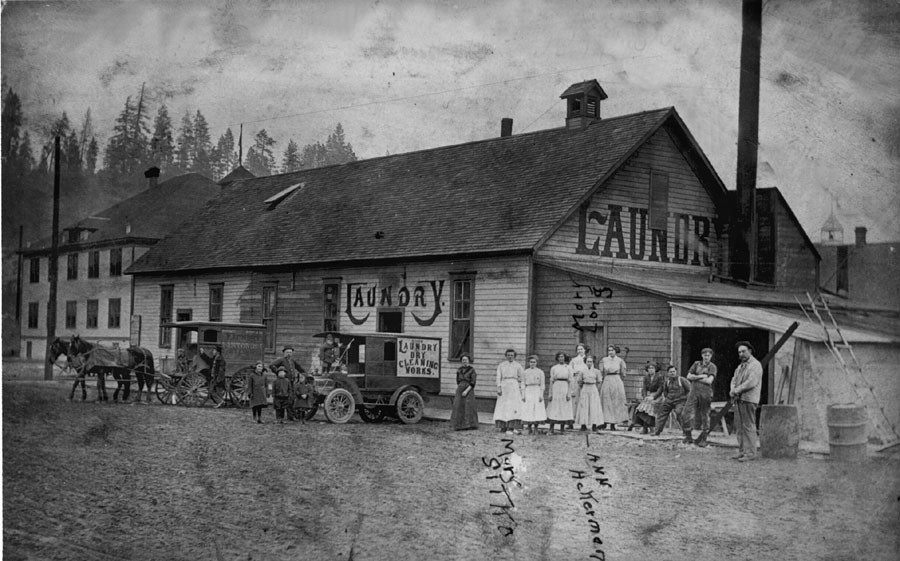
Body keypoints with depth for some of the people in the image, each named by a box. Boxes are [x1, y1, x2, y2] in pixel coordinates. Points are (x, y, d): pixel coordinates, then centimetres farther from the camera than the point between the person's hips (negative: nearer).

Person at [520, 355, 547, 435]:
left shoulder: (540, 372, 5)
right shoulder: (525, 372, 9)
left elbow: (542, 384, 3)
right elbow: (523, 384, 9)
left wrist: (541, 395, -5)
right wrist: (523, 395, 1)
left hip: (537, 391, -1)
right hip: (528, 392, 1)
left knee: (537, 410, -6)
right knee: (528, 411, -4)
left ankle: (535, 429, 2)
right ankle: (529, 429, 5)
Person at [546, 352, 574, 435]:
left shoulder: (568, 368, 7)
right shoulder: (553, 368, 8)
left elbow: (570, 381, 4)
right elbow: (551, 381, 6)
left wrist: (569, 393, -5)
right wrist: (550, 393, 0)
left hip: (565, 388, 0)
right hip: (556, 388, 0)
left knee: (564, 408, -1)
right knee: (554, 408, -3)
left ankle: (562, 429, 6)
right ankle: (551, 429, 0)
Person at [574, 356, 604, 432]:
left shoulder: (596, 371, 3)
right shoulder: (583, 371, 2)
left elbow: (599, 381, 11)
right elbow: (578, 381, 10)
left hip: (593, 389, 0)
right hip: (584, 390, 0)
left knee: (594, 407, -4)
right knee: (584, 407, -1)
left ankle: (594, 424, -3)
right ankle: (583, 424, 2)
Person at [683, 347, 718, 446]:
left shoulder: (712, 367, 1)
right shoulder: (696, 364, 13)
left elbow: (709, 381, -12)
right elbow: (689, 376, 5)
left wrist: (695, 378, -6)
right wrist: (701, 376, -8)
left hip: (705, 393, -3)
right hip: (694, 392, 3)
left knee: (705, 416, 2)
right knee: (688, 413, -6)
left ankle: (703, 439, 10)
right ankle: (688, 437, 4)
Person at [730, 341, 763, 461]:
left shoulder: (755, 365, -6)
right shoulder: (740, 366, 22)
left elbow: (751, 383, -17)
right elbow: (734, 380, 16)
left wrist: (737, 390, -11)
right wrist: (733, 390, -5)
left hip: (748, 400, -9)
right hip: (738, 399, 9)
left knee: (748, 426, -9)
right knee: (739, 426, 8)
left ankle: (750, 453, -7)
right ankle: (743, 451, 12)